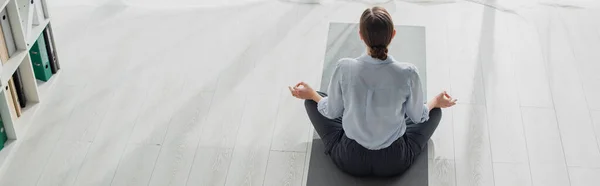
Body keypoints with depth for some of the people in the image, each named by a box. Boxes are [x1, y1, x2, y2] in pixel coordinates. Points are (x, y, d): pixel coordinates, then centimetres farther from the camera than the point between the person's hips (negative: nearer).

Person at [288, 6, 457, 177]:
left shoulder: (344, 68, -23)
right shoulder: (408, 73, -23)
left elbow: (331, 112, -5)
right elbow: (417, 117, -4)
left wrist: (310, 94, 16)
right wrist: (437, 101, 18)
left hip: (349, 158, 0)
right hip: (395, 161, 1)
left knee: (313, 101, 23)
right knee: (435, 110, 26)